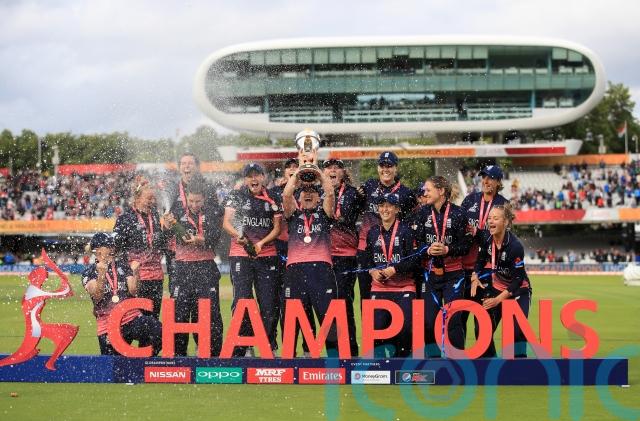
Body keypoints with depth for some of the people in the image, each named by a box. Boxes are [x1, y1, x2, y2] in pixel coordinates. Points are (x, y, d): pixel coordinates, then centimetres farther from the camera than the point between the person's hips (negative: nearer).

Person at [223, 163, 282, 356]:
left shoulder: (272, 198, 10)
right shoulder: (236, 196, 6)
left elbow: (277, 228, 8)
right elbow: (226, 223, -2)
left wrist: (261, 243, -9)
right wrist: (239, 236, -22)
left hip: (267, 255, 2)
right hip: (240, 254, -2)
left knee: (270, 304, 1)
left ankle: (269, 347, 11)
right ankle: (241, 348, -3)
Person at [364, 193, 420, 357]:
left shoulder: (406, 230, -3)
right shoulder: (373, 233, 12)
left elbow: (415, 260, -7)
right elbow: (367, 259, 19)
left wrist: (394, 269, -15)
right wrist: (372, 271, -1)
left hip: (404, 287, -4)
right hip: (379, 288, 4)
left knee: (405, 325, -15)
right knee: (376, 325, -9)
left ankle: (402, 356, 5)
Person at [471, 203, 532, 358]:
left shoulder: (515, 246, -27)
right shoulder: (487, 240, -11)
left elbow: (518, 279, -24)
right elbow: (480, 261, 8)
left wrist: (498, 299, -24)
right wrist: (475, 277, -11)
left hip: (518, 292, -6)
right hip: (496, 288, 6)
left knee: (517, 331, -17)